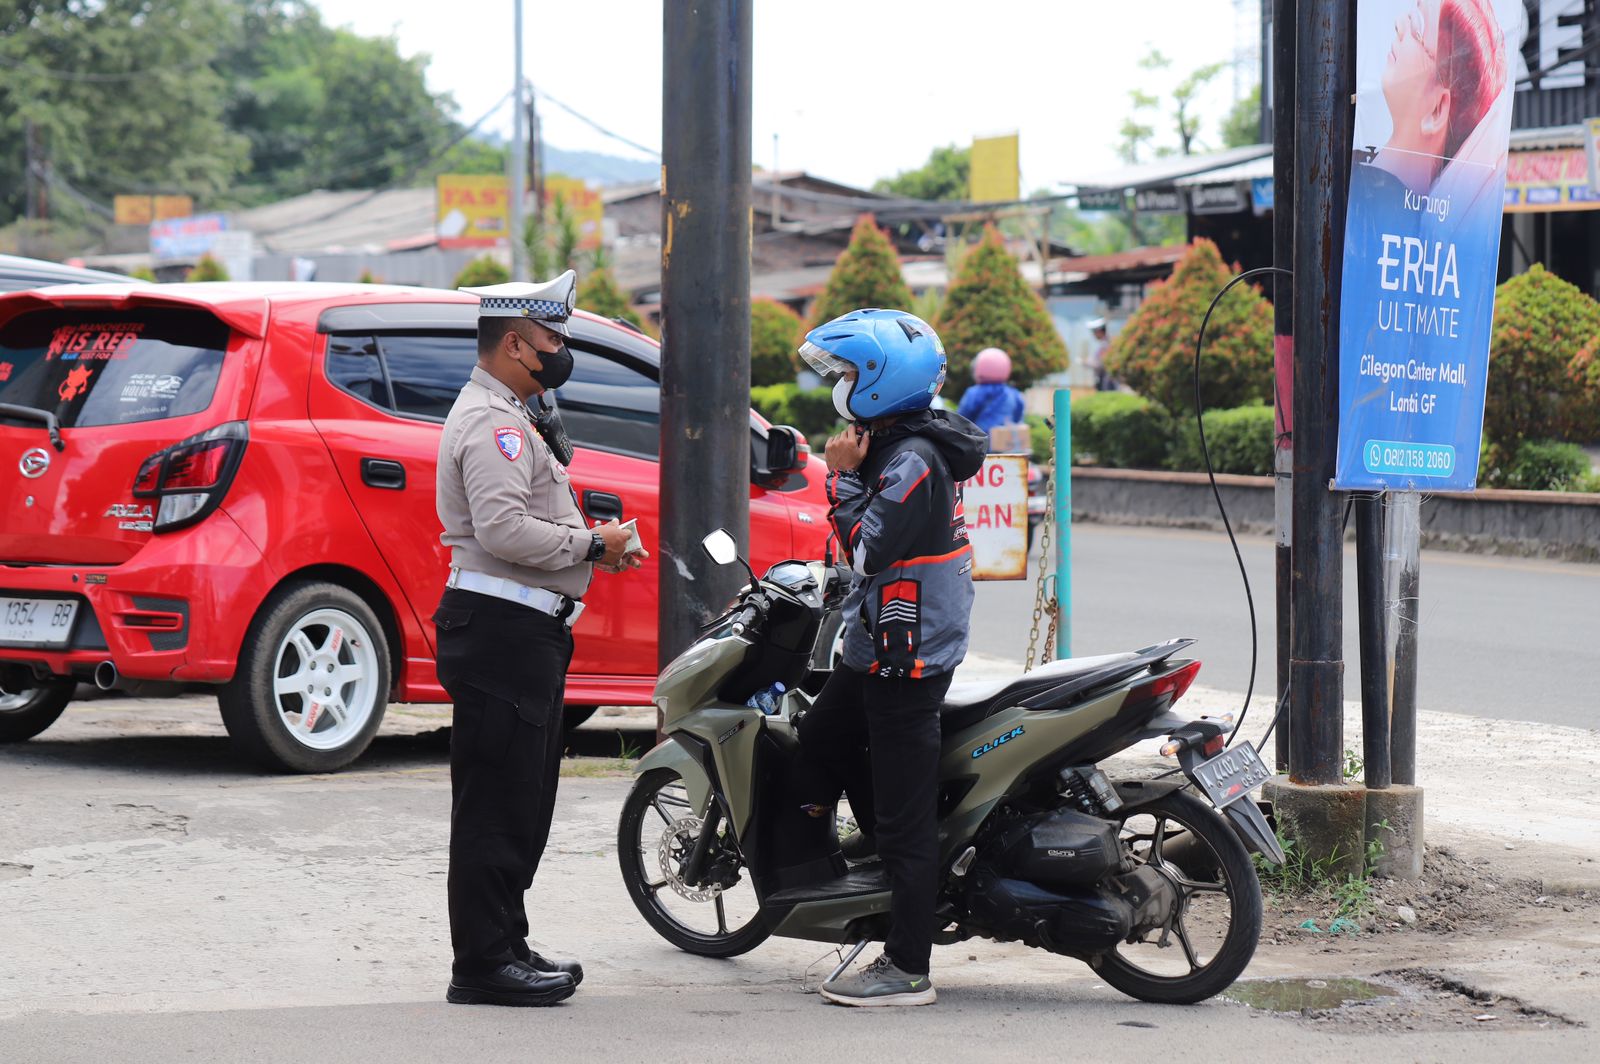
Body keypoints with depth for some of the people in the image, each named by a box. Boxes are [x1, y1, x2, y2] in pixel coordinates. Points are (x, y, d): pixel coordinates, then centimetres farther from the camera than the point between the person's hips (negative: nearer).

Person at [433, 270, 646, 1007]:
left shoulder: (509, 418, 22)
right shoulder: (491, 422, -14)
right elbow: (505, 529, -25)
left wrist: (593, 544, 10)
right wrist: (590, 546, -15)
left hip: (526, 628, 11)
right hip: (500, 627, -11)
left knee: (521, 802, 15)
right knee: (496, 802, -8)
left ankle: (504, 947, 22)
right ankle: (484, 963, -6)